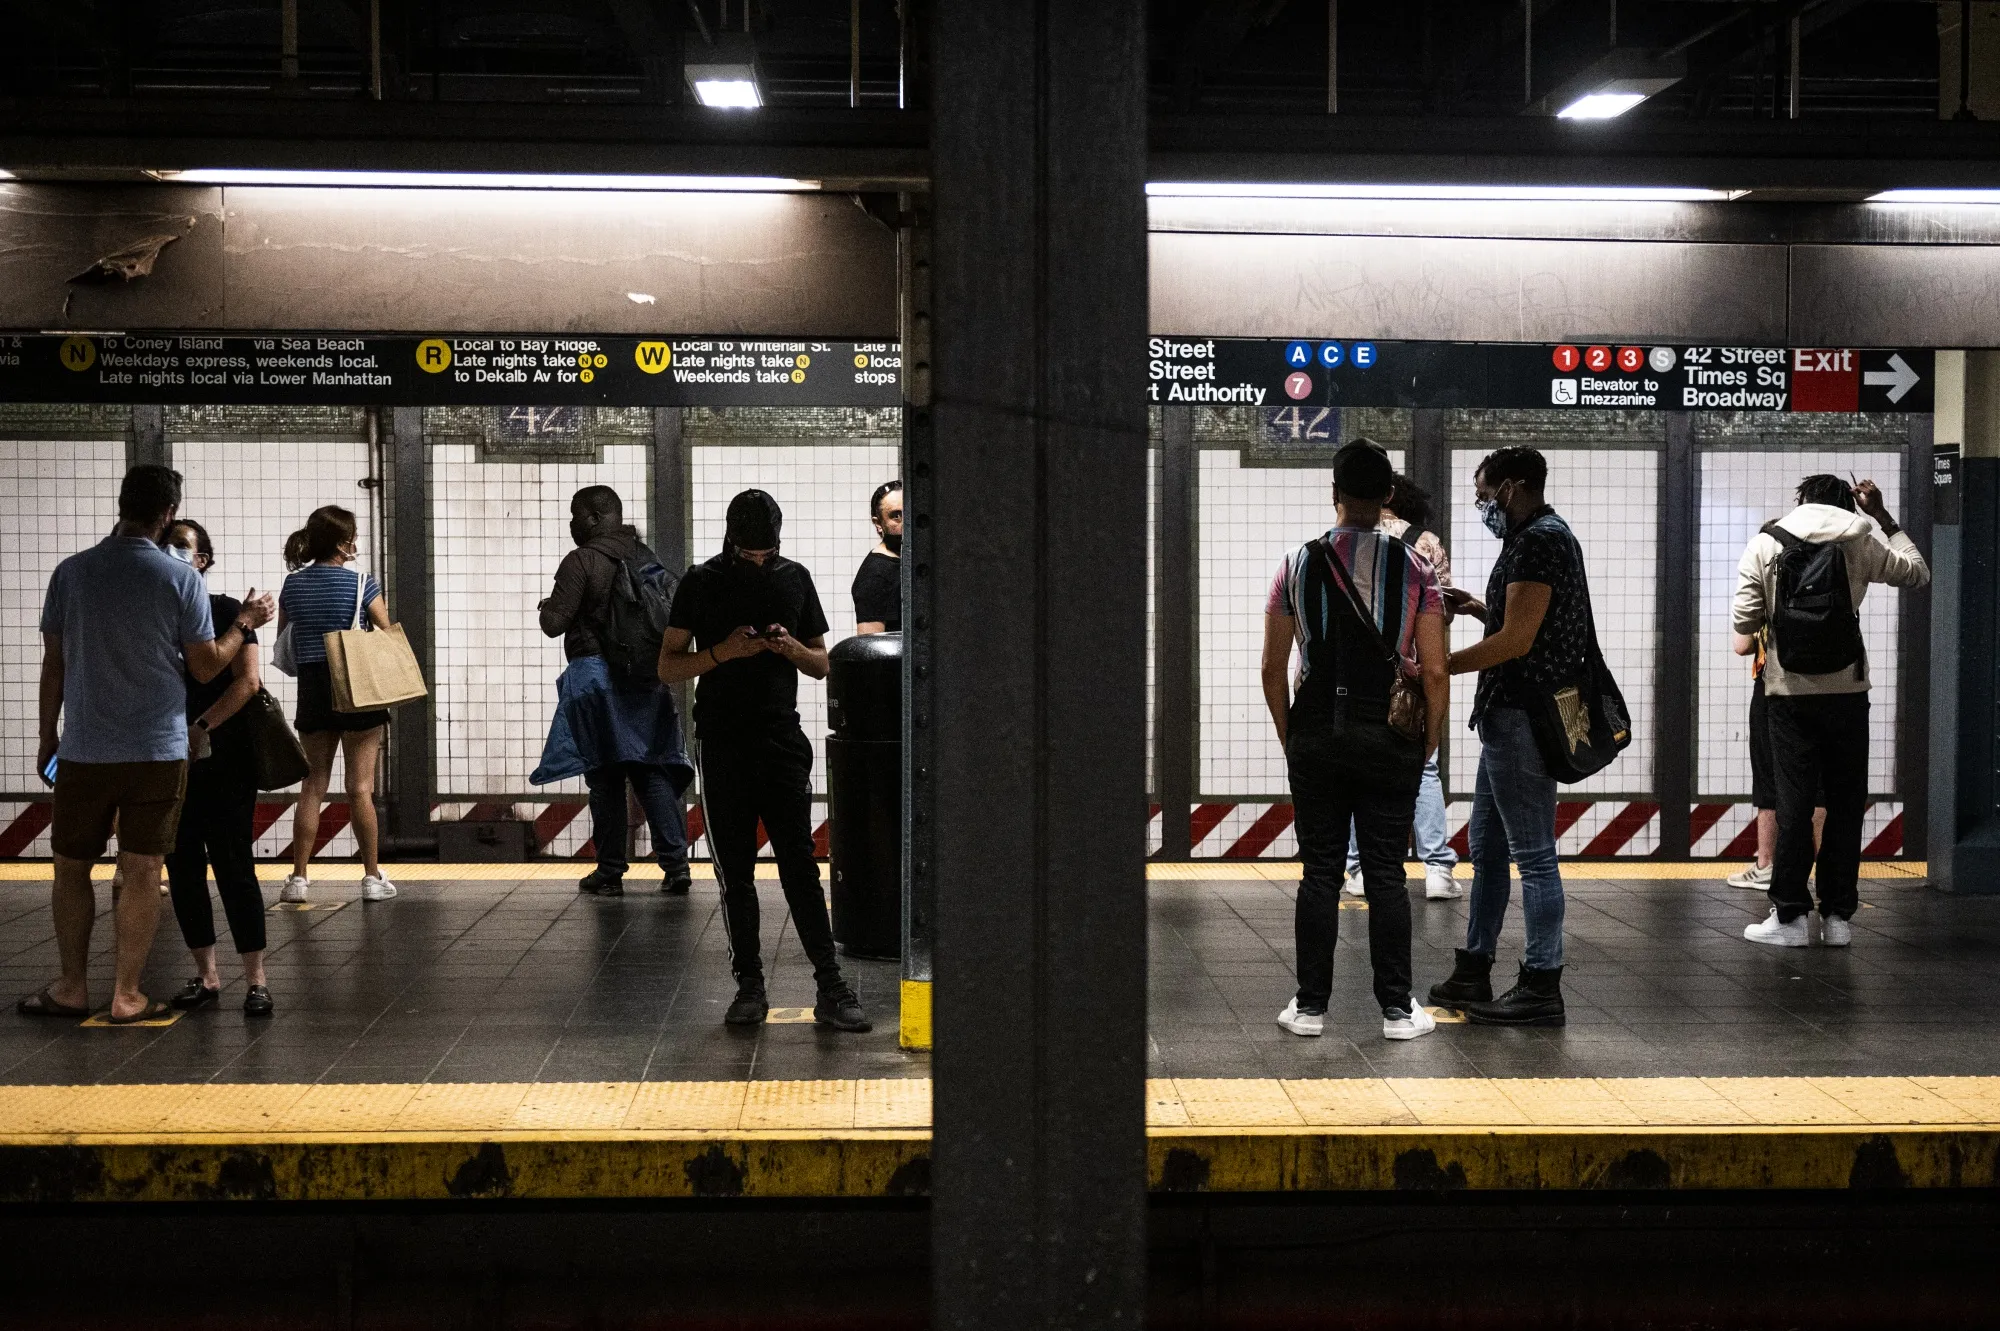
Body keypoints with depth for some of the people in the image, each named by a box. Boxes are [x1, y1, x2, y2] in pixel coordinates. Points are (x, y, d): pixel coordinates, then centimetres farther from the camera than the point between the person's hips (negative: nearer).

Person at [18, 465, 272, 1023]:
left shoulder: (71, 572, -2)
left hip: (84, 751, 1)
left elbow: (53, 664, 3)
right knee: (141, 872, 4)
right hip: (158, 750, -1)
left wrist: (47, 736, 14)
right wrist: (244, 625, 13)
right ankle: (126, 996, 7)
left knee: (71, 867, 14)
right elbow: (206, 666, -4)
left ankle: (72, 987, 20)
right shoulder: (180, 578, -7)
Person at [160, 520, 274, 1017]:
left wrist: (201, 728, -20)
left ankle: (256, 980, 0)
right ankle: (206, 976, 17)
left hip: (224, 763, -5)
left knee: (234, 867, -5)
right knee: (182, 869, 7)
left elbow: (247, 681, -11)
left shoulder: (227, 611, -2)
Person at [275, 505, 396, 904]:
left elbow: (282, 642, 12)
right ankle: (373, 877, 5)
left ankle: (298, 878, 7)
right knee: (360, 787, 1)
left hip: (311, 689, 4)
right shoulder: (360, 583, -7)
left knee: (312, 786, 9)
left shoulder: (292, 584, 4)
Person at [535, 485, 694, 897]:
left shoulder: (581, 561, -10)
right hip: (647, 678, 5)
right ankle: (676, 864, -1)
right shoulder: (645, 557, 7)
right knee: (653, 772, 7)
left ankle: (610, 873, 6)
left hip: (595, 677, -5)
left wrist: (547, 606, 10)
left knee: (605, 777, 2)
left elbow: (555, 623, -11)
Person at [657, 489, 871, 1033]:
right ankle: (750, 985, 10)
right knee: (735, 872, 3)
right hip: (721, 744, 0)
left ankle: (831, 989, -6)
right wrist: (724, 651, -14)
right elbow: (668, 667, 3)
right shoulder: (701, 583, 4)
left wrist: (792, 649, -8)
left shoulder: (795, 578, 10)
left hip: (782, 739, 0)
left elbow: (821, 665, 15)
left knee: (799, 864, -5)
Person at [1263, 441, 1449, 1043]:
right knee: (1386, 874, 4)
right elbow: (1434, 671, -6)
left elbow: (1273, 668, 2)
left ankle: (1310, 1005, 10)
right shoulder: (1414, 569, -2)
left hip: (1316, 738, 1)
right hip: (1391, 740, -1)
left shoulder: (1298, 565, 1)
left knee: (1320, 873, 6)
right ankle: (1397, 1008, 7)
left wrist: (1289, 739, 12)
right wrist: (1429, 744, 7)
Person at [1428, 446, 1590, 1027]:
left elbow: (1517, 641, -21)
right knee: (1486, 847, 16)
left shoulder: (1540, 540, -16)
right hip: (1510, 716, 11)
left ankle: (1542, 989, 1)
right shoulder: (1539, 537, 17)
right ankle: (1473, 974, 24)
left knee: (1533, 854, -5)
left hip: (1523, 717, -11)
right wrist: (1480, 608, 13)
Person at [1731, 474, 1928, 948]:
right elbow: (1917, 572, 20)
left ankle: (1791, 916, 1)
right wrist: (1883, 517, 23)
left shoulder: (1762, 546, 1)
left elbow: (1743, 637, -5)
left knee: (1793, 804, 2)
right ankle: (1837, 916, 9)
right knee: (1845, 805, 7)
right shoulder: (1858, 543, 3)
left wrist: (1753, 644, 16)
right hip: (1847, 693, 1)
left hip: (1789, 694, 0)